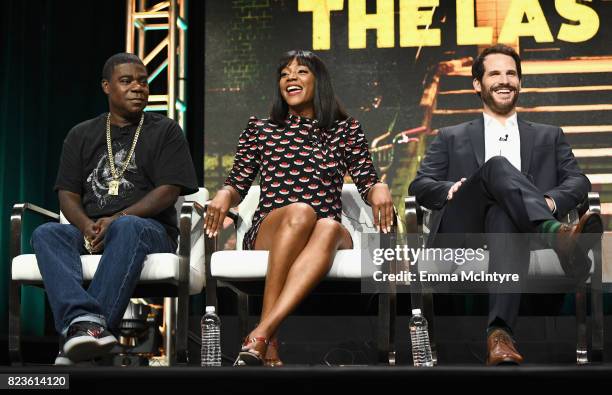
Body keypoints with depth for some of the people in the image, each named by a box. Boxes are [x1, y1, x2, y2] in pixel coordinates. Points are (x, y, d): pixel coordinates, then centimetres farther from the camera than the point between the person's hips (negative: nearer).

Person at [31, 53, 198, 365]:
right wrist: (87, 226, -12)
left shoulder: (166, 131, 12)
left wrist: (118, 219, -16)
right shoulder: (81, 135, 20)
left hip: (149, 229, -3)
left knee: (127, 228, -39)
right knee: (45, 234, -29)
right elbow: (67, 195, 12)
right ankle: (86, 320, -53)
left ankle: (75, 339, -48)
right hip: (89, 233, 3)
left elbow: (169, 191, -2)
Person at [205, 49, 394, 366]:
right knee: (300, 211, -37)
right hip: (268, 232, 0)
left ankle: (259, 336, -49)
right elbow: (238, 184, 15)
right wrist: (224, 195, -9)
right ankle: (269, 347, -44)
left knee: (330, 228, -38)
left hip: (327, 234, 0)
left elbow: (366, 181, 11)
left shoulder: (346, 131, 19)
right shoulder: (260, 129, 20)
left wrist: (379, 189, -13)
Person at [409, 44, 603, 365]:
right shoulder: (451, 138, 30)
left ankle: (499, 331, -58)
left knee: (504, 213, -39)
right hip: (462, 229, 0)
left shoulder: (548, 137, 31)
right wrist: (450, 190, -7)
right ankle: (559, 236, -58)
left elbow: (578, 182, 17)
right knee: (498, 166, -30)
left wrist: (552, 201, -8)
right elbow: (419, 186, 17)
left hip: (513, 224, 0)